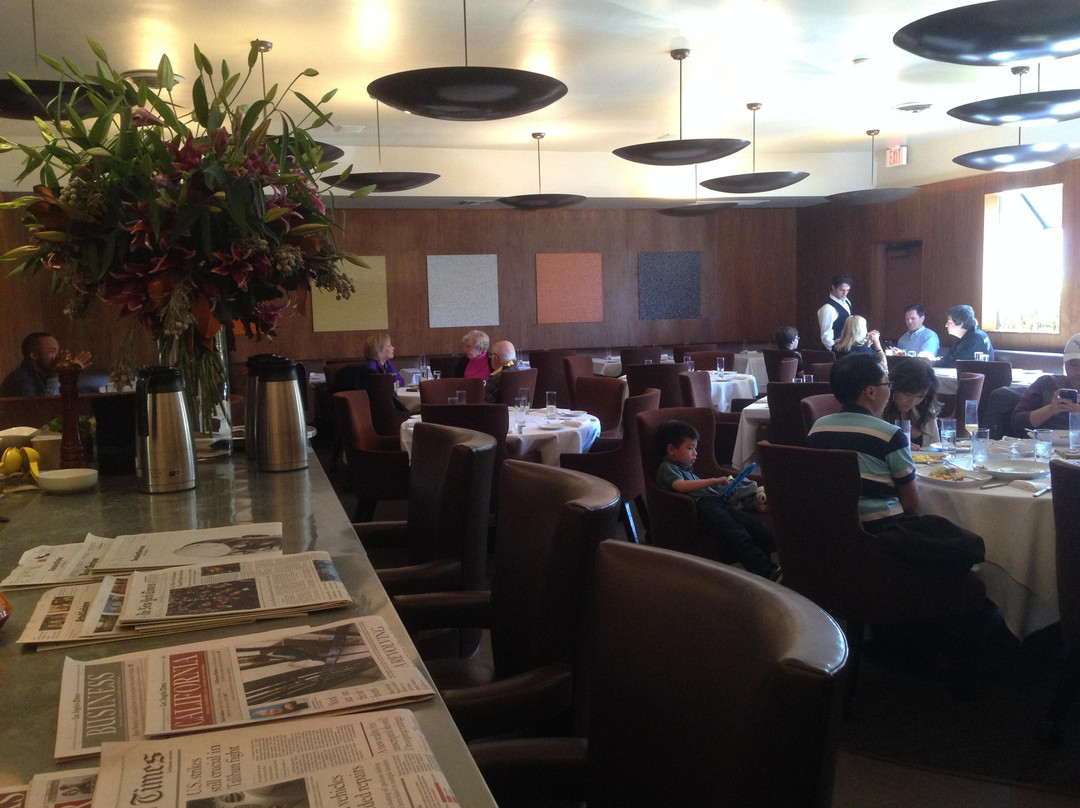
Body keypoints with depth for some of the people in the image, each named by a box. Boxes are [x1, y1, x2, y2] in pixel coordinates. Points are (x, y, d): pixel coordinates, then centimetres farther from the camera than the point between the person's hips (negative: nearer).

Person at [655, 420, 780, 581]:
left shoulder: (687, 470, 37)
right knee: (737, 535, -32)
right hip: (702, 506, -10)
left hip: (718, 502, 10)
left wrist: (724, 487, 19)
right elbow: (680, 486, -14)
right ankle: (769, 573, -43)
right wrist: (715, 481, -17)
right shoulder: (667, 468, 5)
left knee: (761, 530, -11)